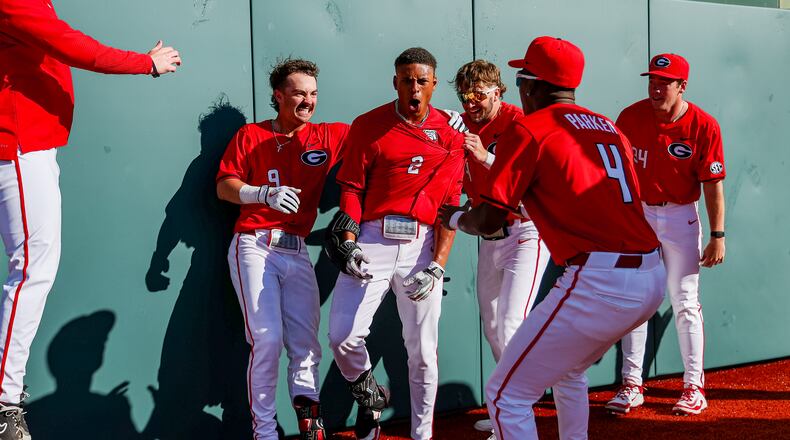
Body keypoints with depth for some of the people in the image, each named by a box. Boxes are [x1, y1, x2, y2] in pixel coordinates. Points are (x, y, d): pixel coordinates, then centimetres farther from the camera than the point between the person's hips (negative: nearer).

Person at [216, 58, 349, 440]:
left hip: (297, 252, 3)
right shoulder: (251, 136, 8)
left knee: (306, 344, 0)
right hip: (255, 246, -3)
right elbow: (224, 186, 2)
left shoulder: (329, 137, 12)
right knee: (267, 339, -13)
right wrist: (265, 193, -16)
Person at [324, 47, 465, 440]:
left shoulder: (450, 135, 4)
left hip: (423, 244, 0)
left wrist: (437, 266, -8)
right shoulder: (368, 126, 3)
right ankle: (369, 397, 20)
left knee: (422, 351, 2)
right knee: (343, 336, -10)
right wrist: (349, 241, -11)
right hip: (372, 240, 0)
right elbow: (351, 187, 4)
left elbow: (450, 205, 1)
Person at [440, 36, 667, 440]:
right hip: (653, 278, 8)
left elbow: (488, 221, -5)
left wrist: (454, 217, 18)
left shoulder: (527, 130, -2)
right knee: (568, 372, 32)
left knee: (505, 396, 1)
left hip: (599, 284, -8)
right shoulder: (609, 128, 19)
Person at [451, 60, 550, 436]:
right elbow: (462, 186, 8)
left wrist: (486, 157, -29)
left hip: (525, 231, -7)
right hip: (489, 237, 7)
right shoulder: (462, 126, 5)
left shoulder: (519, 122, -14)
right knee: (492, 328, 14)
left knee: (510, 323, -17)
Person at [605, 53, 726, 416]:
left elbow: (713, 184, -10)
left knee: (685, 302, -1)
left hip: (680, 217, -2)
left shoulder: (703, 126, -12)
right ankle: (632, 385, 14)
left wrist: (717, 235, -13)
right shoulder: (630, 118, -5)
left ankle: (694, 385, 10)